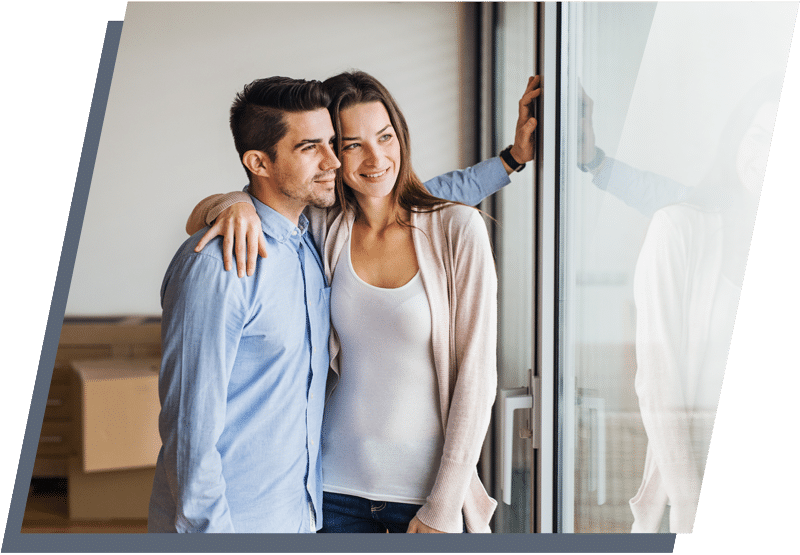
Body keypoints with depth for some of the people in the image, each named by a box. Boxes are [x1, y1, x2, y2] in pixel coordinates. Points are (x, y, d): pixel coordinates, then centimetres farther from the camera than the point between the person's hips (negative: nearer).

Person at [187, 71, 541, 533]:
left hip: (428, 484, -3)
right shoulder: (324, 227, -1)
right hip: (337, 482, 3)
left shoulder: (457, 229, -10)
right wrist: (235, 204, -22)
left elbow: (476, 373, -10)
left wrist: (443, 508, -11)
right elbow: (199, 219, 1)